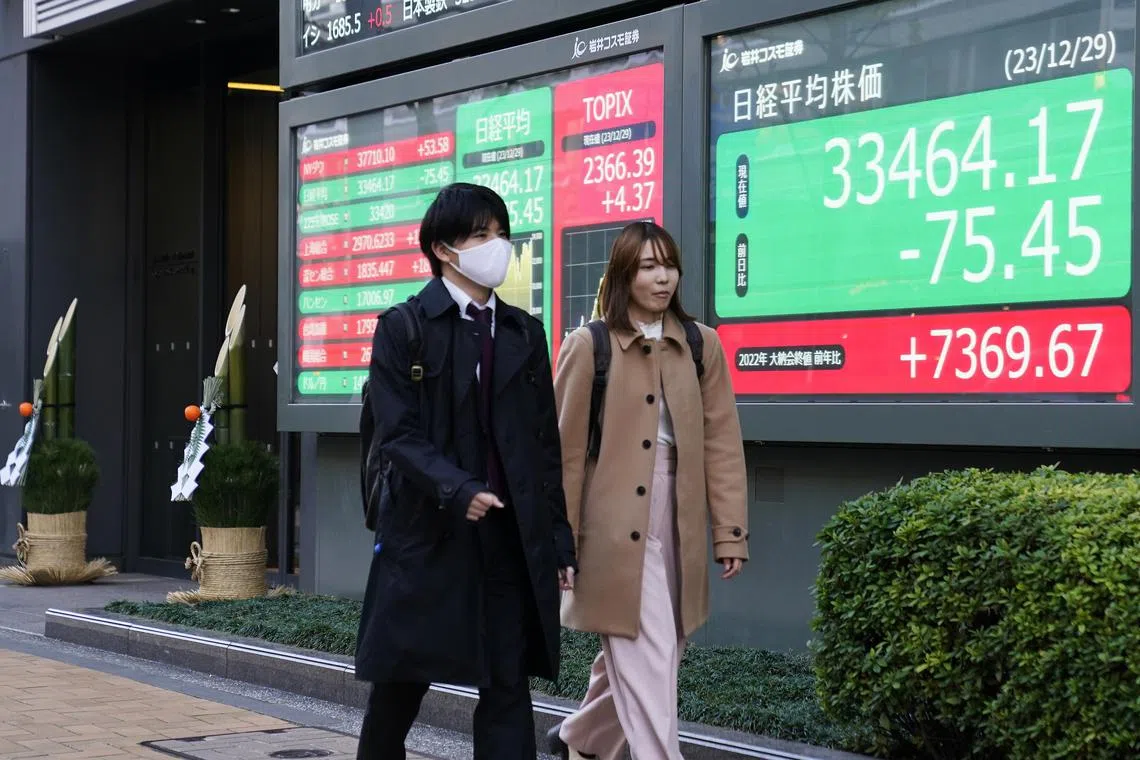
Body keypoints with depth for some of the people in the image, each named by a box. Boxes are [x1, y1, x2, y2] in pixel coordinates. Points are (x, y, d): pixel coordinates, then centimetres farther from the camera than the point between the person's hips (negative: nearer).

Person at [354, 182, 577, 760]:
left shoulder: (524, 333, 11)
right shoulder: (403, 329, -2)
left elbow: (546, 445, 11)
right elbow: (398, 435, -10)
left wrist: (560, 540, 7)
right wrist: (459, 490, -26)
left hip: (512, 539, 3)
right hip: (427, 536, -3)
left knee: (508, 689, 0)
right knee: (400, 685, 8)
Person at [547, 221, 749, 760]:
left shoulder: (701, 345, 7)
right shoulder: (588, 346, -3)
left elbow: (722, 442, 5)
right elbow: (566, 450, -2)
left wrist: (730, 529, 1)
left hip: (679, 529, 5)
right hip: (618, 529, -5)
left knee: (632, 660, 17)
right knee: (646, 661, -10)